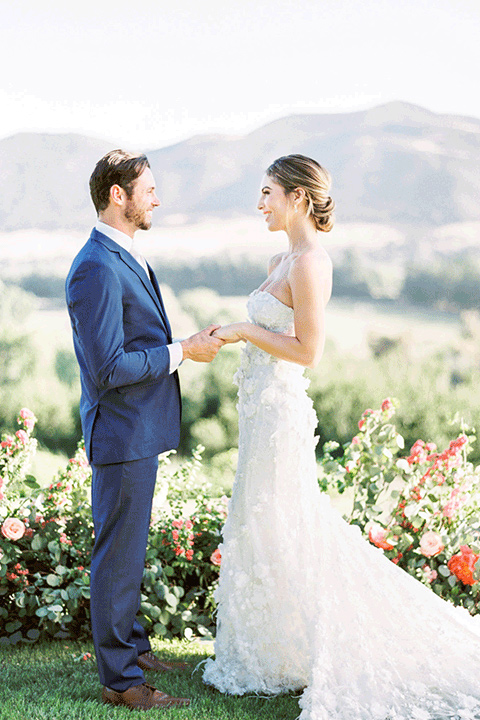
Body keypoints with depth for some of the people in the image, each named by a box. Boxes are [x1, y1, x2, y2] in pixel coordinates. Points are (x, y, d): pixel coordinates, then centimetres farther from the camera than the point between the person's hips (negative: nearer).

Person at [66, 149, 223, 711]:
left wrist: (185, 343, 7)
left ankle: (129, 645, 35)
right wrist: (181, 353, -18)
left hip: (140, 428, 10)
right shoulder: (98, 269, -21)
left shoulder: (124, 258, 12)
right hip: (122, 433, -10)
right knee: (118, 554, 0)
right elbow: (107, 368, -24)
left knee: (128, 548, 21)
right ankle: (120, 680, 12)